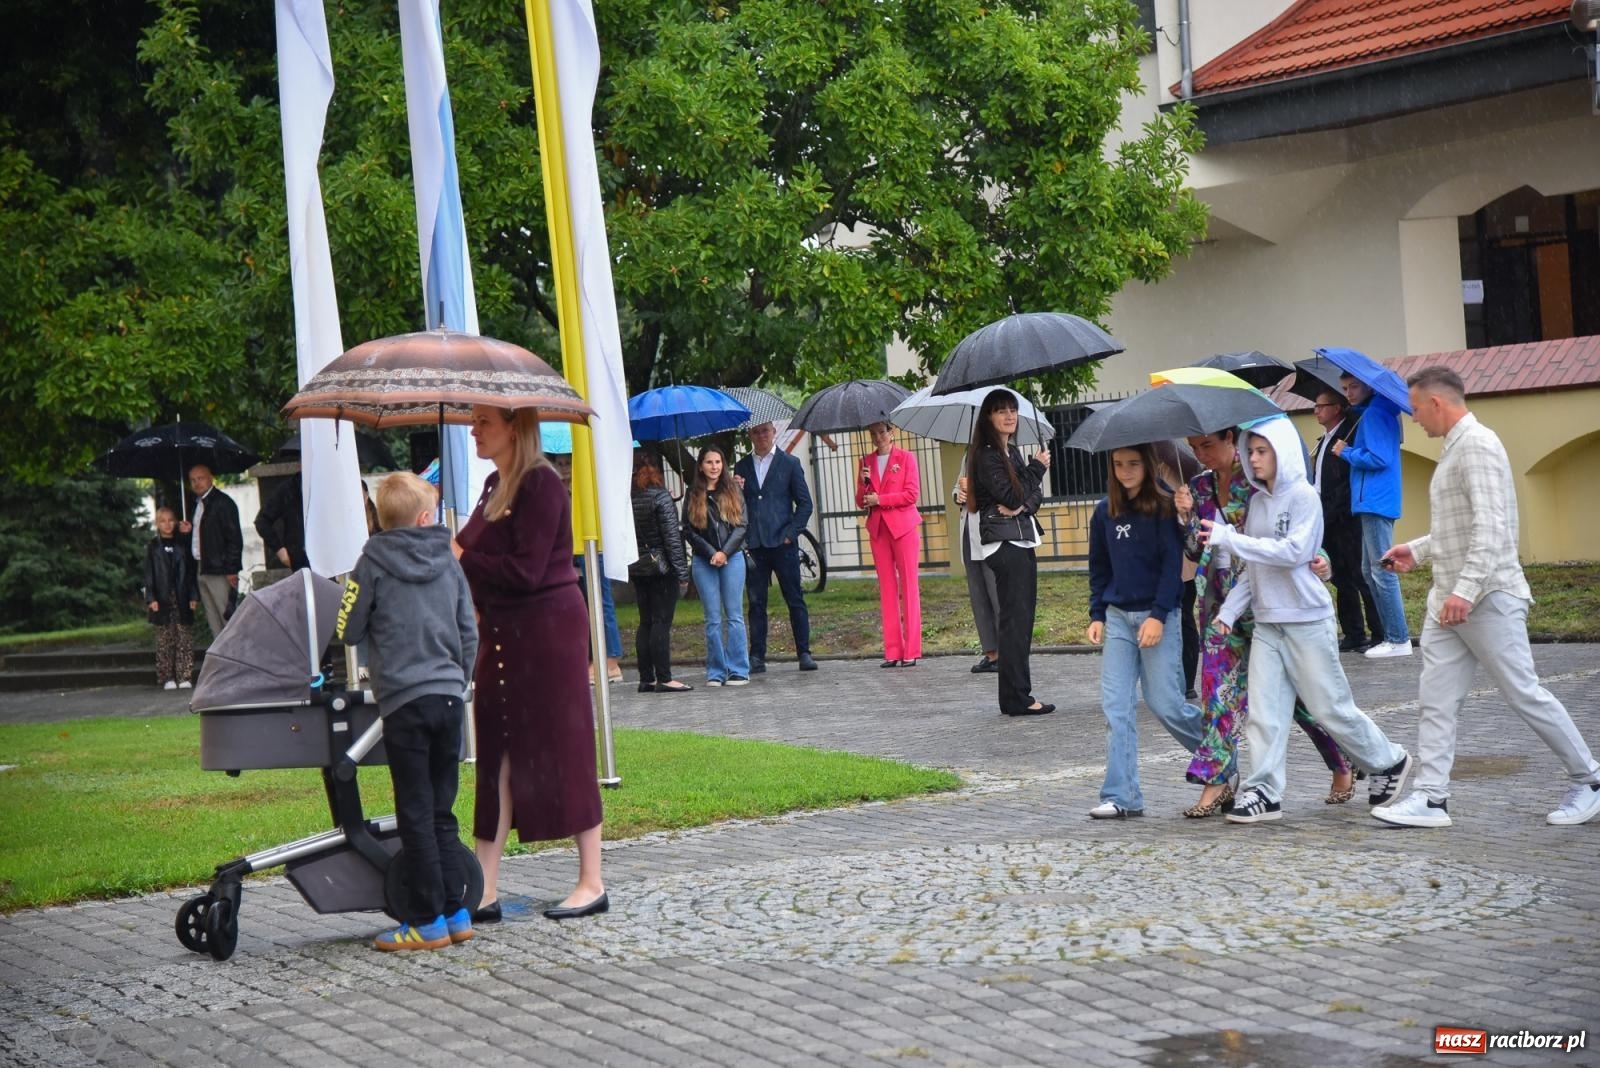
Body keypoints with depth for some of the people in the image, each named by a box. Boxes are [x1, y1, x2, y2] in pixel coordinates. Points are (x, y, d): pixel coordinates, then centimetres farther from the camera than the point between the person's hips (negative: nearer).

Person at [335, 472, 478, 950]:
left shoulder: (373, 564, -3)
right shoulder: (448, 563, 9)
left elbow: (348, 631, 0)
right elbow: (469, 634, 11)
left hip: (404, 700, -4)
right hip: (449, 696, 4)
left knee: (416, 814, 0)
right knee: (442, 812, 12)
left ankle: (427, 920, 2)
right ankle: (456, 911, 13)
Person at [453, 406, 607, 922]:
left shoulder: (541, 484, -14)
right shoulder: (495, 484, 13)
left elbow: (525, 571, -20)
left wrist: (461, 559, -13)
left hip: (547, 631, -9)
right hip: (502, 634, 9)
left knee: (562, 752, -1)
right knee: (496, 757, 6)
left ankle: (592, 884, 9)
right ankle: (486, 892, 7)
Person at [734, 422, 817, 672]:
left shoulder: (789, 464, 5)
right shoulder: (742, 467, 13)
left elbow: (805, 503, 3)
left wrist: (790, 533, -6)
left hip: (782, 543, -2)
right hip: (753, 545, 3)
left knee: (795, 600, -1)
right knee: (756, 603, 3)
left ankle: (804, 653, 3)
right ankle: (756, 658, 6)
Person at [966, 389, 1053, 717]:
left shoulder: (1013, 452, 18)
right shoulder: (986, 456, -9)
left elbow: (1036, 493, 9)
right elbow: (1011, 495, -17)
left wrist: (1023, 505, -14)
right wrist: (1038, 467, -2)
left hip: (1022, 540, 9)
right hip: (1004, 542, -9)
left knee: (1022, 619, 9)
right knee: (1015, 619, -9)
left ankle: (1018, 696, 14)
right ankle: (1017, 698, -8)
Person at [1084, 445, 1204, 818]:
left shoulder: (1164, 508, -6)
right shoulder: (1105, 512, 9)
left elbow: (1173, 563, -10)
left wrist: (1158, 615, -16)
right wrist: (1096, 615, 9)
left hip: (1158, 616, -5)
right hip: (1118, 616, 5)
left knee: (1165, 702, -3)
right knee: (1116, 706, -2)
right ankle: (1122, 797, -1)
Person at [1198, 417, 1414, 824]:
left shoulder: (1303, 496, -10)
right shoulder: (1258, 501, 10)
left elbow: (1294, 551, -23)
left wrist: (1229, 539, -23)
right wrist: (1230, 609, 5)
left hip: (1307, 620, -6)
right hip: (1266, 623, 6)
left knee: (1331, 708, 3)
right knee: (1264, 711, -2)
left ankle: (1389, 762, 23)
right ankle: (1263, 791, -1)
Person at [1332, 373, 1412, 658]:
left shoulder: (1373, 415, -11)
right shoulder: (1375, 413, 18)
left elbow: (1379, 458, -19)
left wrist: (1346, 452, -7)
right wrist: (1350, 451, 9)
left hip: (1376, 503, -11)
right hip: (1371, 503, 11)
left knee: (1382, 572, -10)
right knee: (1370, 571, 13)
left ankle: (1399, 640, -9)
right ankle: (1389, 635, 14)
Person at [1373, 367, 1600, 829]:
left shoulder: (1477, 445, -15)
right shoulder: (1453, 448, 17)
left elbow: (1490, 527, -24)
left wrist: (1465, 590, -30)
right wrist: (1416, 550, 23)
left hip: (1487, 599, -10)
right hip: (1449, 600, 10)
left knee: (1524, 694, -1)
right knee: (1436, 700, 3)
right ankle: (1431, 798, 3)